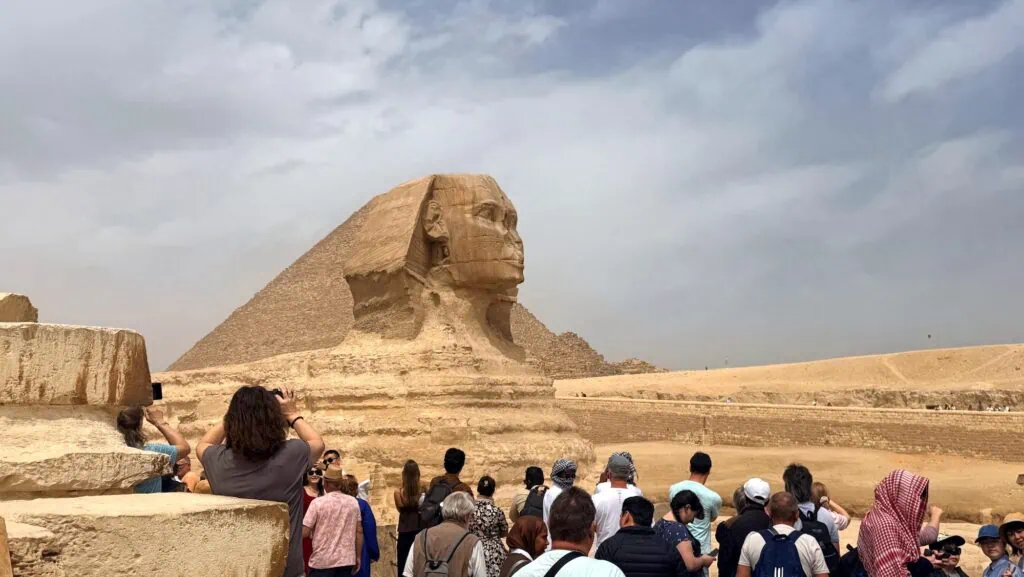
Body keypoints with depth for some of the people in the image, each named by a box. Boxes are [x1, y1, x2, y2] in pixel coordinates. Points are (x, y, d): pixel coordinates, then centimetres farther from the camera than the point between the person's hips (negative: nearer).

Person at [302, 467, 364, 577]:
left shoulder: (318, 502, -9)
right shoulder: (353, 502, 3)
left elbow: (304, 532, -9)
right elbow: (359, 532, 5)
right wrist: (358, 557, 13)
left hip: (322, 561, -3)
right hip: (346, 560, 3)